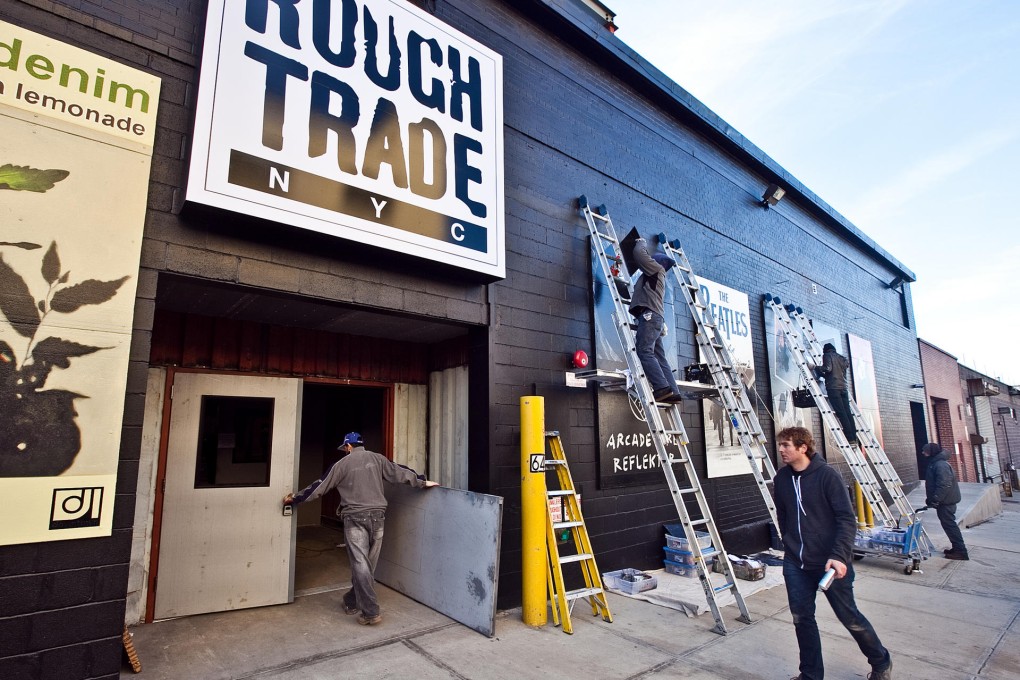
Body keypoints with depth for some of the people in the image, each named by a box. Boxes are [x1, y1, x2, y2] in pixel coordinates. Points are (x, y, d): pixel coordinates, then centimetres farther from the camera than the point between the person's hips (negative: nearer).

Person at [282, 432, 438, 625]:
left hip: (355, 518, -3)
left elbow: (318, 487, 7)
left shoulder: (342, 464, 2)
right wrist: (422, 482, 24)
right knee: (366, 563, 13)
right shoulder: (377, 459, 8)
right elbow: (399, 472, 13)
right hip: (377, 516, 3)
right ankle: (352, 602, 27)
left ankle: (370, 612, -6)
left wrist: (294, 498, 20)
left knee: (360, 564, -3)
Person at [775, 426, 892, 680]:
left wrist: (839, 556, -24)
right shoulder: (782, 478, 1)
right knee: (802, 619, 8)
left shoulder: (826, 475, -14)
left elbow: (847, 519, -16)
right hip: (795, 565, 4)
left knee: (849, 616, 11)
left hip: (830, 563, -4)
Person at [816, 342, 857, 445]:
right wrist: (823, 374, 34)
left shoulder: (827, 355, 4)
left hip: (833, 388, -7)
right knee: (847, 413, 4)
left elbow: (828, 368, -13)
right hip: (843, 387, 7)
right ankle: (854, 439, 0)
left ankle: (851, 439, -15)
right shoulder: (841, 358, 25)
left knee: (841, 414, -10)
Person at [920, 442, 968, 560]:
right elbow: (932, 483, 22)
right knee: (949, 524, 16)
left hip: (946, 501, -10)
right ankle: (957, 548, 25)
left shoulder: (941, 465, -19)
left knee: (949, 524, -5)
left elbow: (944, 485, -27)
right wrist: (931, 499, 23)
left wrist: (935, 500, -27)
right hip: (945, 501, 10)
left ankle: (961, 551, 0)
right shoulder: (934, 463, 14)